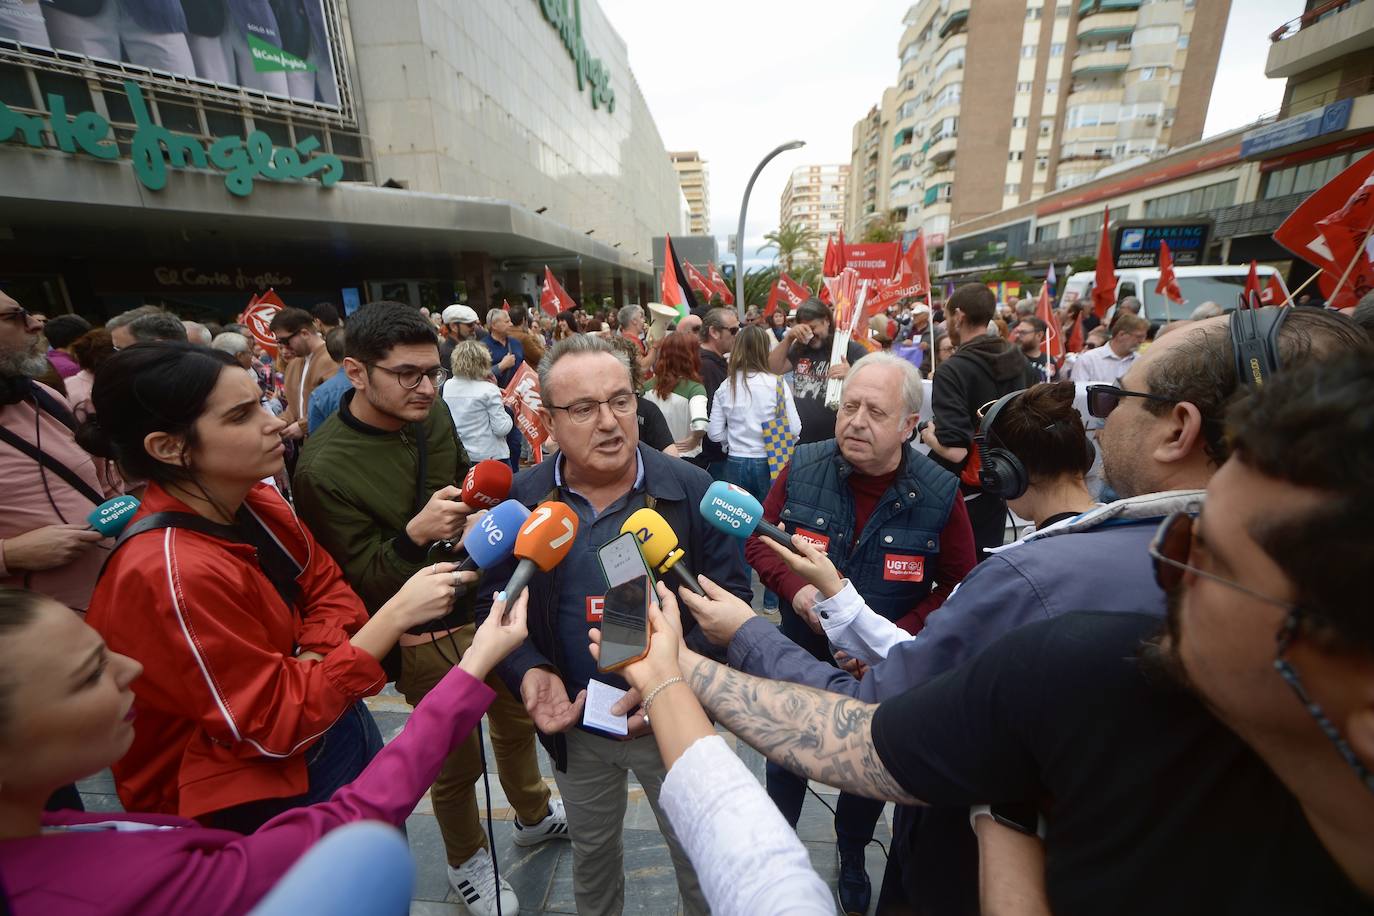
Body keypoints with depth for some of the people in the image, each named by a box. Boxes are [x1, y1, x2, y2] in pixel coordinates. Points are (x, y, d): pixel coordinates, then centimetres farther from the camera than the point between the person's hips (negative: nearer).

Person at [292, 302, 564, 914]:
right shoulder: (324, 468, -22)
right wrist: (414, 536, -35)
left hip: (489, 603, 6)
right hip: (426, 639, -5)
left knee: (517, 718, 24)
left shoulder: (432, 414, -5)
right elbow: (360, 580, -18)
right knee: (456, 760, 15)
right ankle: (467, 861, 47)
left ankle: (533, 816, 53)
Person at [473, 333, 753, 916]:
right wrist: (529, 672, -17)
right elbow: (493, 604, -1)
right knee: (591, 850, 30)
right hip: (573, 721, 3)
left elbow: (731, 593, -13)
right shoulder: (520, 501, -10)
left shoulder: (691, 490, -17)